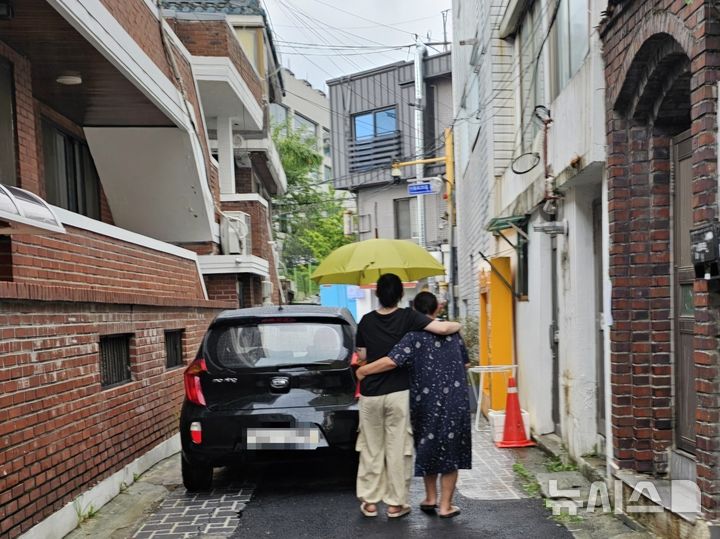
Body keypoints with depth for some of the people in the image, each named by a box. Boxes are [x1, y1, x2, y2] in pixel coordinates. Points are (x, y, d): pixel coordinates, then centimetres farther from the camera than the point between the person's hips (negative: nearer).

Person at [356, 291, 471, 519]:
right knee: (449, 451, 9)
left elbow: (391, 361, -23)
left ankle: (430, 498, 28)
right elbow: (464, 363, 13)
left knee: (428, 448, 18)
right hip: (455, 401, 2)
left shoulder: (414, 336, -11)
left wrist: (363, 370, -12)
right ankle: (445, 506, 12)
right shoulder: (452, 332, 3)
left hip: (426, 400, -2)